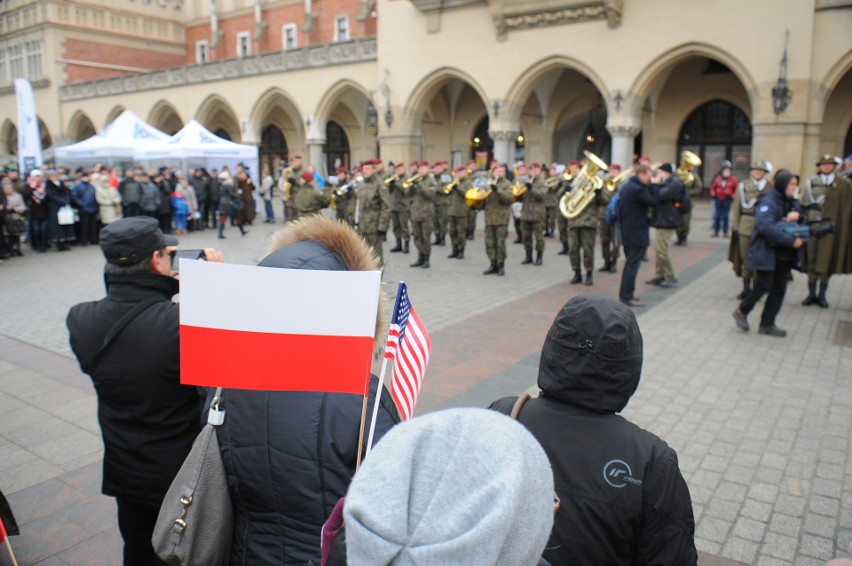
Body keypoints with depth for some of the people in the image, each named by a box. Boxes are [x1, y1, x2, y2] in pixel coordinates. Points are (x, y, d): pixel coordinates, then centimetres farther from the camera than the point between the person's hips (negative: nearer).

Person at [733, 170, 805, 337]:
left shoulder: (792, 202, 14)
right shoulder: (768, 201, -14)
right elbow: (766, 226, -27)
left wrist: (796, 215, -11)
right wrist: (791, 240, -27)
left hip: (784, 255, 8)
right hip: (766, 253, -8)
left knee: (779, 289, 8)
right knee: (763, 286, -6)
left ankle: (767, 324, 17)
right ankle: (741, 311, 17)